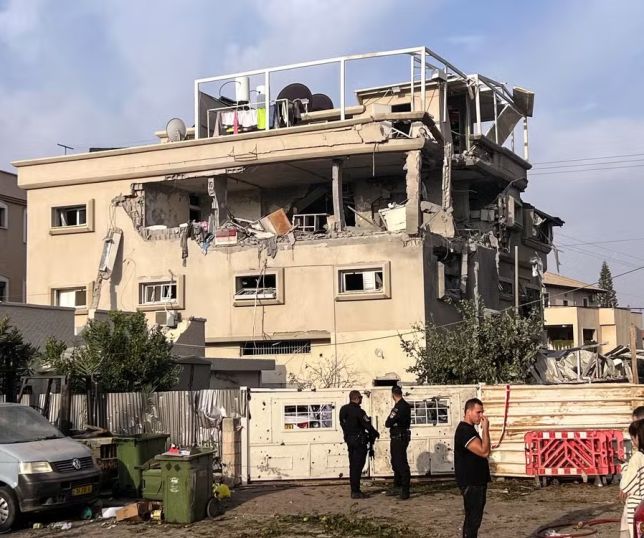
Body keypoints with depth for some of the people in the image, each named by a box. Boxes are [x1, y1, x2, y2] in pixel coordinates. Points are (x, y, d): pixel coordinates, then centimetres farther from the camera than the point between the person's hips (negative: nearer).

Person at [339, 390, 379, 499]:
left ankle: (354, 490, 19)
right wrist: (375, 434, 4)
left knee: (353, 465, 14)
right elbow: (367, 425, -13)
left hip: (349, 440, 8)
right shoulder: (358, 411, -18)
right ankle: (356, 491, -5)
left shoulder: (343, 410, 6)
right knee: (358, 466, -5)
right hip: (359, 441, -8)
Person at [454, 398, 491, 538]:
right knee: (473, 518, -6)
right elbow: (484, 452, -26)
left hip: (476, 481, 11)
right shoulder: (464, 430, -20)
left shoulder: (469, 429, 14)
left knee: (473, 517, 15)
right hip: (471, 483, -11)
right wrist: (485, 429, -23)